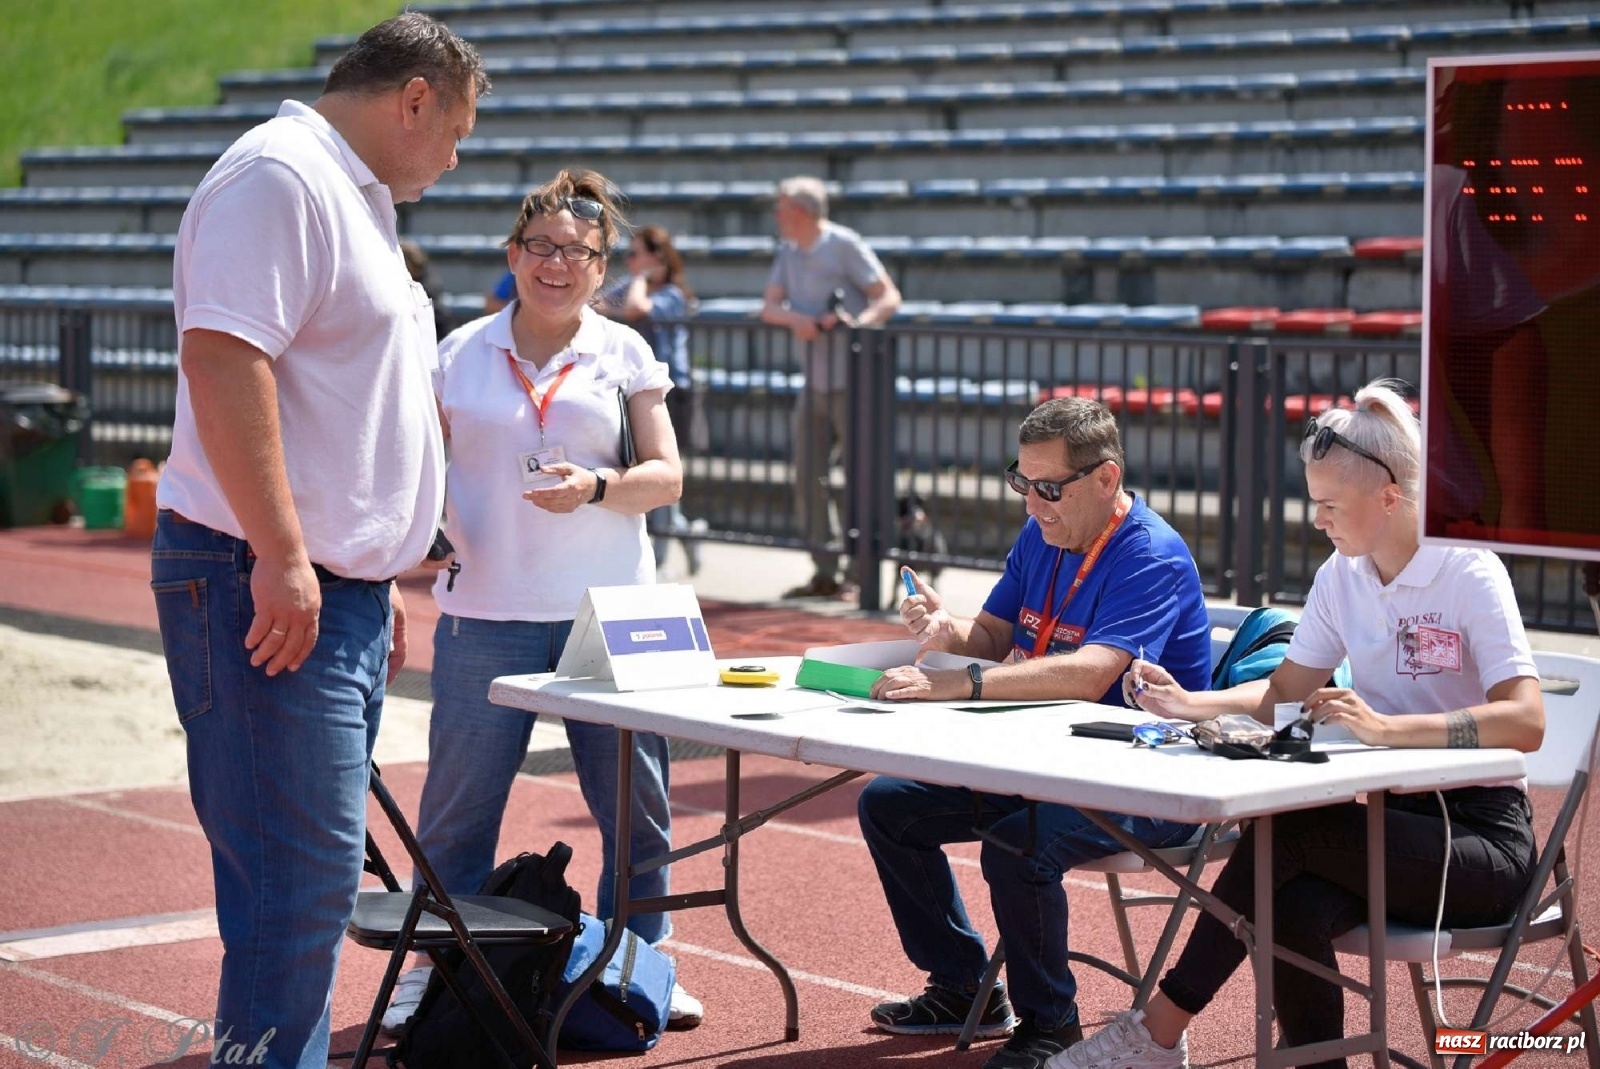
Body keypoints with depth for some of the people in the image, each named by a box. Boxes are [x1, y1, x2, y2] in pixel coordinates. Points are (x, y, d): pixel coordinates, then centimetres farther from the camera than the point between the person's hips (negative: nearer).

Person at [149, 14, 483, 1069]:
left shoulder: (356, 197, 22)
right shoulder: (279, 175, -11)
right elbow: (222, 357, -22)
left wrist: (377, 577, 27)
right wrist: (282, 556, -25)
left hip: (336, 588, 10)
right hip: (267, 585, -10)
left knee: (318, 878, 12)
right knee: (301, 880, -12)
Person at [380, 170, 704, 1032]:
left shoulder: (624, 353, 5)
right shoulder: (460, 353, 6)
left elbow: (666, 477, 2)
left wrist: (596, 487, -16)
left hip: (609, 611, 0)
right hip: (485, 610, 0)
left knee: (635, 804, 5)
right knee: (458, 806, 2)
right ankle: (434, 968, 17)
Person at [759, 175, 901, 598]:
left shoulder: (844, 245, -8)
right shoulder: (789, 251, 13)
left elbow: (889, 298, -11)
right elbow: (769, 308, 6)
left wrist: (856, 323, -30)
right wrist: (795, 319, -16)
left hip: (851, 378, -7)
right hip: (814, 383, 8)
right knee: (808, 477, 6)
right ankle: (826, 571, 12)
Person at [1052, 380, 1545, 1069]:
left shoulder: (1470, 576, -13)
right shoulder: (1342, 575, 8)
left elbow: (1525, 723, -24)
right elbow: (1284, 689, 16)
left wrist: (1388, 728, -37)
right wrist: (1193, 705, -4)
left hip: (1479, 838, -5)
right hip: (1393, 818, 5)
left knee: (1284, 831, -28)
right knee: (1295, 910, -30)